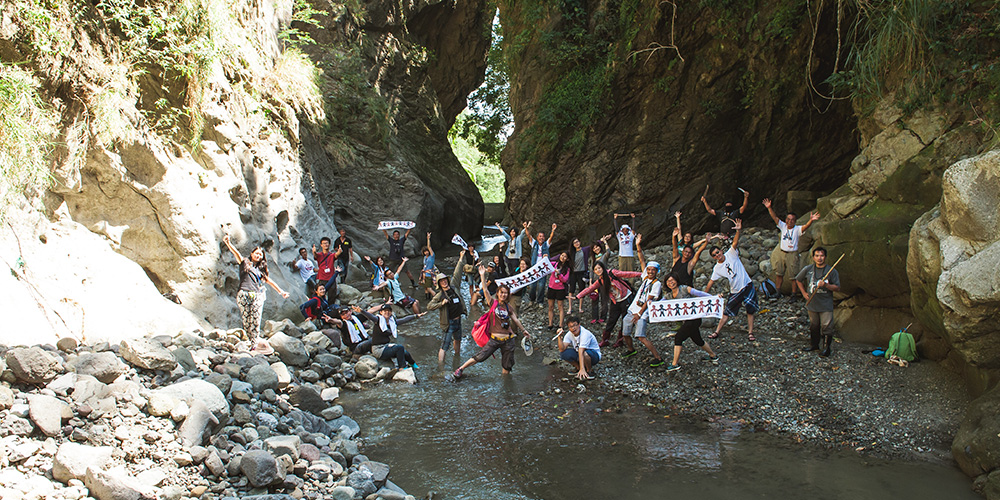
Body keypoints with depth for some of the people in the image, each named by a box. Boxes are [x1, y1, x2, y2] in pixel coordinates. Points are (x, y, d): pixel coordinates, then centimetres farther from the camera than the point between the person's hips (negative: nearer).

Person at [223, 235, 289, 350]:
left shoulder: (260, 269, 27)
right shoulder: (245, 263, 16)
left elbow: (269, 281, 31)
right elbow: (236, 252, 1)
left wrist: (281, 291, 32)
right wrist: (228, 243, -16)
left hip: (257, 296, 3)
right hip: (244, 294, -3)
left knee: (255, 321, -8)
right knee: (246, 320, -10)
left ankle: (254, 344, -10)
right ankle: (248, 344, -13)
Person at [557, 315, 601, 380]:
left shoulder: (585, 334, -30)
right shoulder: (569, 334, -10)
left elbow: (581, 352, -41)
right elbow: (562, 349, -18)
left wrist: (582, 369, -47)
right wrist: (560, 337, -30)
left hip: (594, 354, -6)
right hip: (578, 354, 6)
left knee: (585, 353, -40)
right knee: (563, 353, -18)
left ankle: (590, 371, -9)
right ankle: (578, 367, 5)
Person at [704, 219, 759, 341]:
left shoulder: (730, 254, -5)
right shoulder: (717, 268, 1)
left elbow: (735, 242, -20)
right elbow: (711, 282, 4)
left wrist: (738, 230, -36)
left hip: (747, 286, -2)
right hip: (735, 292, 2)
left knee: (750, 310, -2)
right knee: (727, 312, 4)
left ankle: (750, 333, 5)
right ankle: (716, 332, 11)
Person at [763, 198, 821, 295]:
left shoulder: (797, 229, -7)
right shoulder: (783, 226, 3)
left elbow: (805, 227, -25)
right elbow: (775, 217, -3)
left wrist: (811, 220, -46)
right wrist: (769, 208, -15)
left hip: (792, 254, -4)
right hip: (782, 253, 4)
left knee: (793, 275, 1)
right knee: (778, 273, 13)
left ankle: (793, 294, 10)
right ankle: (778, 292, 26)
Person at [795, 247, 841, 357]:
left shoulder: (832, 271, -7)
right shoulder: (807, 269, 1)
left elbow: (837, 288, -6)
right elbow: (798, 280, 17)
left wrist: (826, 285, -22)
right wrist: (804, 293, 9)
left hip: (826, 306, -3)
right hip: (812, 303, 3)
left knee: (826, 326, -4)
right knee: (813, 325, 15)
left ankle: (827, 348, 6)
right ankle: (814, 345, 31)